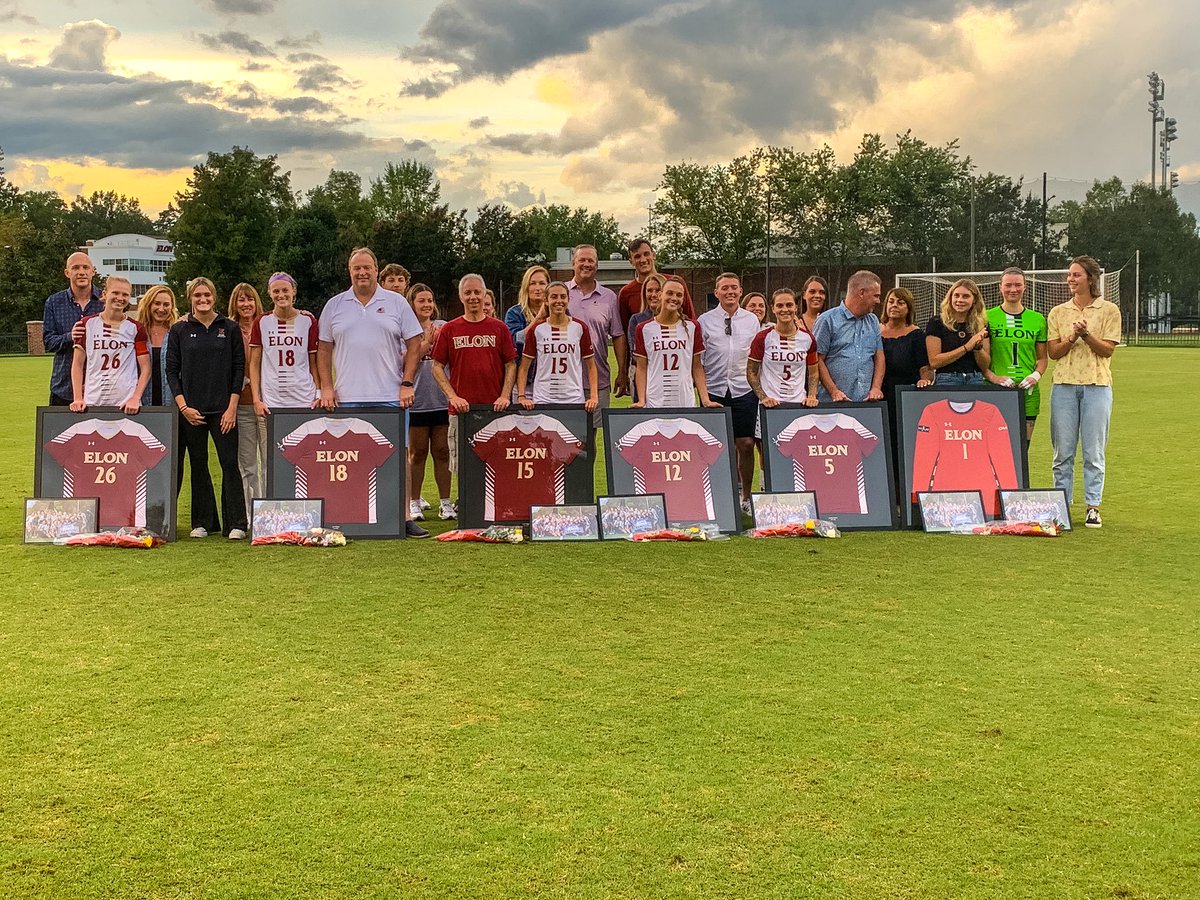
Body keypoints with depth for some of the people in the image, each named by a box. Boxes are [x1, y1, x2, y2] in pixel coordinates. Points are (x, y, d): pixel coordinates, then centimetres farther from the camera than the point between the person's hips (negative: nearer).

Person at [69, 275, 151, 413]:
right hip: (92, 402, 1)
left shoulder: (135, 328, 5)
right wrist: (78, 399, -1)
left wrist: (135, 398, -10)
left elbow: (145, 368, 3)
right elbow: (77, 364, 9)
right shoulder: (87, 324, 8)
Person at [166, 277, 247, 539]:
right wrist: (183, 406, -4)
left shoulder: (230, 328, 4)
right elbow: (172, 370, 6)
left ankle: (236, 524, 0)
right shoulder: (179, 330, 6)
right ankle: (203, 523, 16)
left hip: (223, 409, -1)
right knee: (198, 466, 7)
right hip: (190, 409, 1)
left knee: (229, 464, -4)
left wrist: (232, 407, -5)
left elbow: (239, 368, 2)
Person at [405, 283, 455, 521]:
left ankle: (445, 502, 10)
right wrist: (426, 343, -15)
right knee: (417, 453, 6)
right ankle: (414, 502, 14)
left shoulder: (444, 327, 9)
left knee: (442, 452, 5)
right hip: (416, 401, -2)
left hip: (442, 400, 2)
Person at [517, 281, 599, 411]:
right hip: (542, 400, 0)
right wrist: (521, 396, -6)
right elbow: (524, 367, 5)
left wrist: (594, 396, -4)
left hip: (574, 399, 0)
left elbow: (591, 366, 7)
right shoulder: (536, 329, 3)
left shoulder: (579, 328, 5)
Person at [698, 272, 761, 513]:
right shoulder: (704, 321, 3)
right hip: (714, 391, -1)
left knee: (746, 445, 1)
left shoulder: (752, 320, 10)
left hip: (744, 390, 2)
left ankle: (746, 497, 13)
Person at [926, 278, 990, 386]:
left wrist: (978, 347, -9)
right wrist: (966, 347, -11)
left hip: (976, 380, 3)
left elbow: (985, 366, 10)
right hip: (947, 381, -3)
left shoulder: (981, 325, 10)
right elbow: (934, 362, -9)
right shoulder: (937, 323, -1)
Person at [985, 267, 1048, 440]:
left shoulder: (1037, 319, 10)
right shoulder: (988, 317, 3)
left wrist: (1036, 375, -4)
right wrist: (992, 377, -13)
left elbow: (1042, 357, 15)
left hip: (1028, 392, 2)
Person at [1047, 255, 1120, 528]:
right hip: (1064, 385, 2)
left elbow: (1108, 350, -3)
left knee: (1094, 451, -1)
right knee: (1063, 450, 3)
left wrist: (1087, 334, -18)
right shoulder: (1058, 312, 11)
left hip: (1097, 385, -2)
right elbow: (1053, 352, 4)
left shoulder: (1109, 310, 4)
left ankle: (1093, 507, 4)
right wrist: (1072, 337, -13)